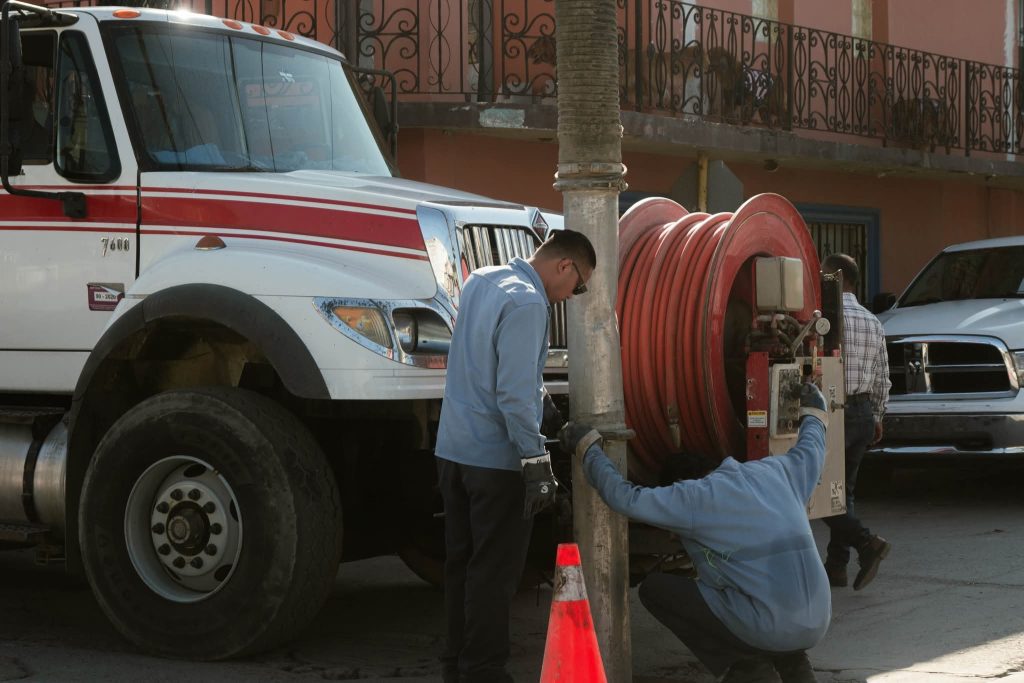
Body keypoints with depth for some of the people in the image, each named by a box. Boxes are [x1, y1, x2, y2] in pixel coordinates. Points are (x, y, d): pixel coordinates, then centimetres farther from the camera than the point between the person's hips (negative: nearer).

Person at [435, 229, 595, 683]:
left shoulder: (480, 281, 10)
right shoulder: (527, 303, -19)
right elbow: (514, 393, -24)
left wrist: (538, 396, 26)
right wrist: (536, 460, -21)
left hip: (453, 448, 9)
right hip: (496, 458, -9)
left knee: (461, 562, 16)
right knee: (494, 574, 0)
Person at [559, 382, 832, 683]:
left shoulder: (698, 497, -6)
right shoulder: (778, 472, 13)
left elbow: (626, 498, -5)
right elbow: (810, 449, 34)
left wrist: (587, 447, 8)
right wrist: (813, 413, 55)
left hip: (768, 630, -7)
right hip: (817, 625, 7)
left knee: (654, 588, 7)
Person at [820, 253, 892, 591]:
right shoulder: (873, 323, 12)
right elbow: (883, 379, 15)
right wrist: (877, 416, 23)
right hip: (863, 412, 8)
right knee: (844, 489, 12)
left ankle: (867, 543, -17)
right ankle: (836, 566, 13)